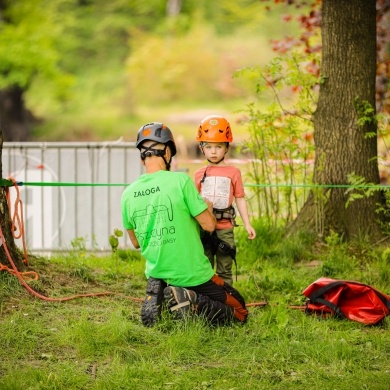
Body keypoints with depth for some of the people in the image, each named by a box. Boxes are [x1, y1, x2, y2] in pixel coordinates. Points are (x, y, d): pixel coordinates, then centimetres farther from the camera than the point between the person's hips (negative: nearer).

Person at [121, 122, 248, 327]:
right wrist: (208, 209, 11)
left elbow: (135, 242, 11)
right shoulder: (180, 181, -16)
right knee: (239, 311, 12)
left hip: (157, 275, 4)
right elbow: (209, 225, -11)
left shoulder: (128, 194, -1)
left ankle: (155, 300, -1)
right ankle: (193, 302, -14)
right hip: (192, 275, -4)